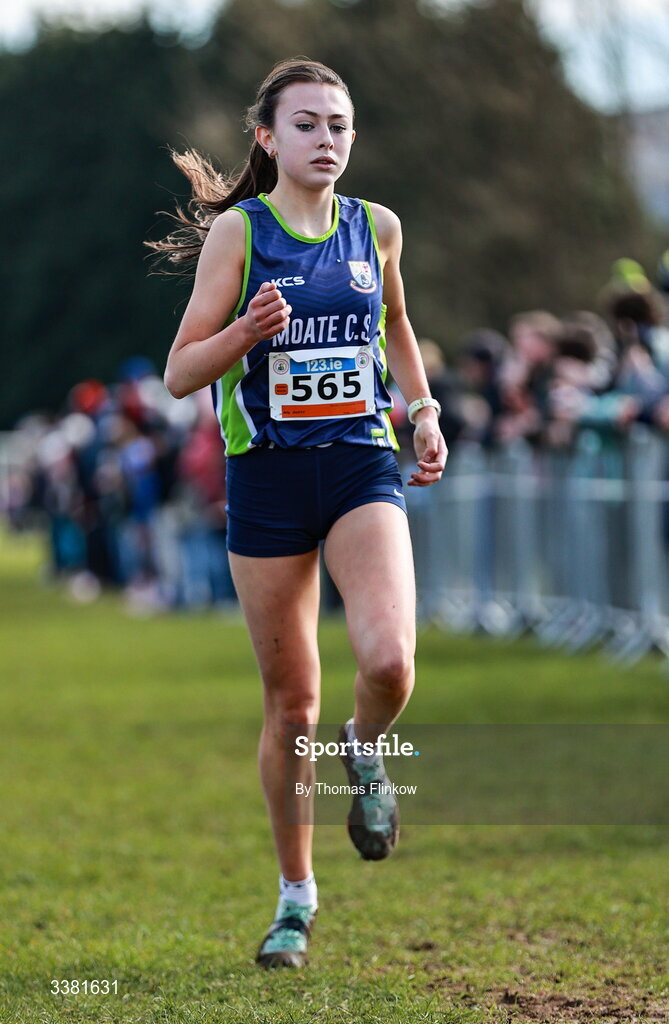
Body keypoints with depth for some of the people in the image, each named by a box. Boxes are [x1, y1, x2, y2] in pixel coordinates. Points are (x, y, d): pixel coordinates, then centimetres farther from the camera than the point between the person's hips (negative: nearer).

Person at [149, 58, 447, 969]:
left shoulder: (377, 228, 7)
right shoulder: (238, 230, -3)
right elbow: (180, 373, -4)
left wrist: (424, 413, 13)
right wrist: (248, 331, -22)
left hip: (362, 465, 1)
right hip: (267, 475, -1)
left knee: (389, 662, -24)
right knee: (291, 702, 5)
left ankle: (366, 754, 12)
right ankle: (296, 895, 22)